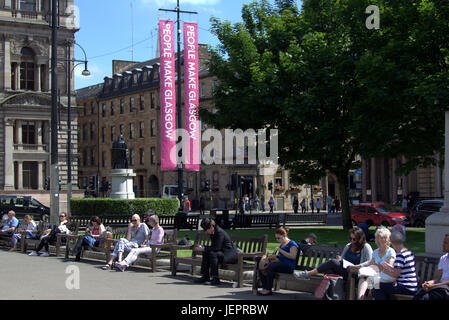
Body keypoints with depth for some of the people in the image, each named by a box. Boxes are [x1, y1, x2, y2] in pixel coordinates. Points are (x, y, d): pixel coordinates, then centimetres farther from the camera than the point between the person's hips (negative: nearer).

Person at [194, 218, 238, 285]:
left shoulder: (220, 232, -20)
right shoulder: (212, 233, 7)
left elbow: (217, 247, -25)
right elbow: (213, 246, 12)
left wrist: (204, 249, -23)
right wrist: (202, 247, -4)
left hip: (230, 254, -9)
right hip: (222, 253, 9)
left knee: (212, 254, -30)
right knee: (205, 253, -10)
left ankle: (215, 278, -26)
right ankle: (205, 277, -8)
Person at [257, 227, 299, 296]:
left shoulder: (292, 244, -3)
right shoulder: (282, 244, 25)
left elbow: (293, 256, -17)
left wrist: (280, 250, -15)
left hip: (288, 266, -9)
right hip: (281, 264, 9)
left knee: (271, 266, -33)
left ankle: (268, 290, -27)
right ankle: (264, 288, -14)